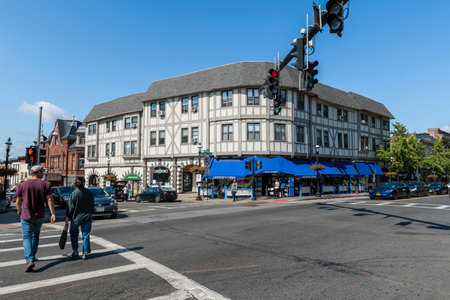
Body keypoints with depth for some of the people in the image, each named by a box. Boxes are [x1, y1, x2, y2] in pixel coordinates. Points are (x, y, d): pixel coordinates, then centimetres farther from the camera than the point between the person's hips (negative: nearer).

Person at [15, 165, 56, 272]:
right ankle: (32, 257, 32)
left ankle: (29, 260, -15)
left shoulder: (22, 185, -3)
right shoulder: (45, 185, -5)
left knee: (27, 237, 0)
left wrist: (19, 211, 22)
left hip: (26, 216, -1)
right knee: (35, 236, 20)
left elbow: (18, 201, 2)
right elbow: (50, 200, -12)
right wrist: (53, 214, -10)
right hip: (39, 216, 1)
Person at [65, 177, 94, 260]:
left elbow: (71, 207, -10)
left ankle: (75, 251, 14)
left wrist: (67, 217, -1)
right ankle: (85, 254, 11)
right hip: (87, 217, 3)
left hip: (76, 218, -3)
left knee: (74, 234, 18)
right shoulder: (89, 193, -1)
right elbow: (92, 206, 8)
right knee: (86, 236, 8)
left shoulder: (74, 193, -13)